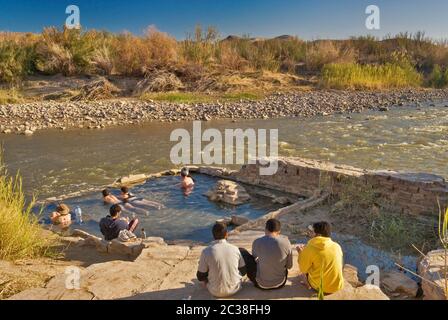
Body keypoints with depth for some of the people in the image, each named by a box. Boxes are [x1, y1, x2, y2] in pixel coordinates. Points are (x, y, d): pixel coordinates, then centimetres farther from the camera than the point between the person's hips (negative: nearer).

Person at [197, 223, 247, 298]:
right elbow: (243, 271, 2)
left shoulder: (206, 252, -17)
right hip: (235, 289, 2)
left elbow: (200, 277, -8)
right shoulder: (235, 249, -10)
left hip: (216, 292, -1)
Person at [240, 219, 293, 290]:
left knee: (242, 252, 14)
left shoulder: (257, 242, -15)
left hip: (261, 285, -2)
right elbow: (289, 266, -1)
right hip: (281, 284, 2)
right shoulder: (285, 241, -13)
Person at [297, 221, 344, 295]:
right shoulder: (337, 246, -6)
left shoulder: (309, 249, -19)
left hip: (320, 287, -3)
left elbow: (303, 269, -8)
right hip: (338, 287, 4)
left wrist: (301, 252, 7)